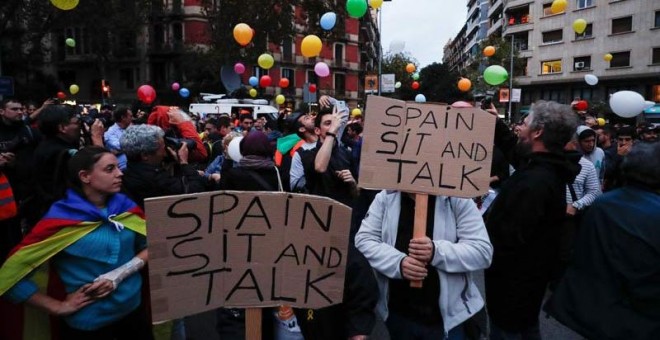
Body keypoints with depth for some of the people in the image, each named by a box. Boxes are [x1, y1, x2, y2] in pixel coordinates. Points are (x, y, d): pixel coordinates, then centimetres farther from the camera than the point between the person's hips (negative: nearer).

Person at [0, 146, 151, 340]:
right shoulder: (60, 220, -16)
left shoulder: (126, 207, -4)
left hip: (133, 309, 4)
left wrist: (120, 274, -16)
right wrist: (58, 307, -14)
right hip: (87, 323, -4)